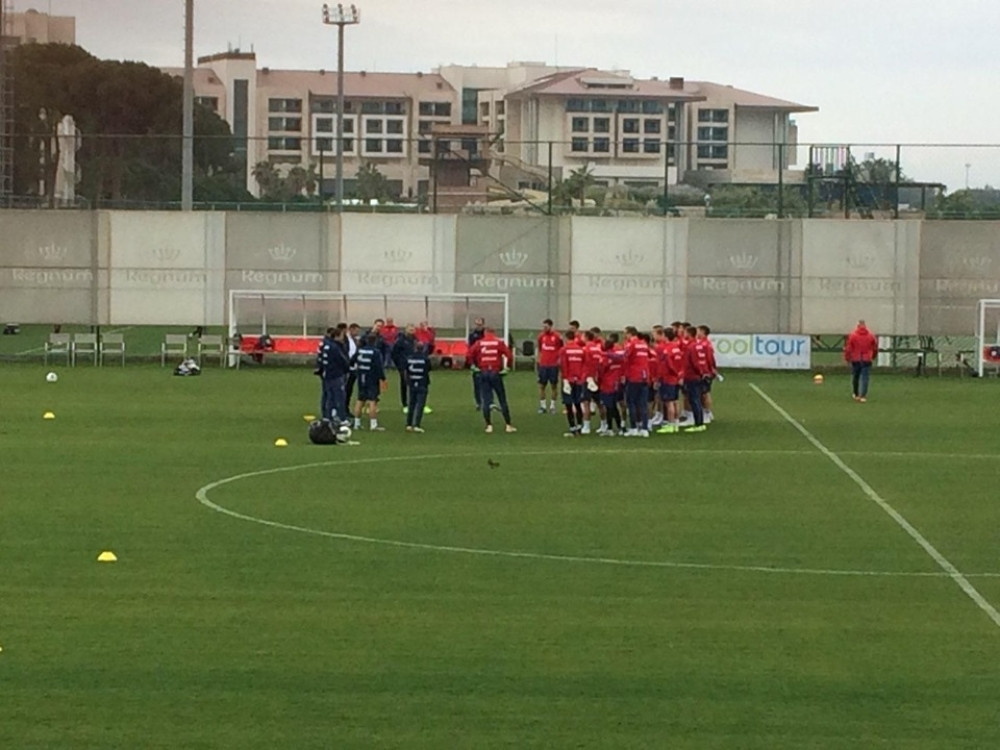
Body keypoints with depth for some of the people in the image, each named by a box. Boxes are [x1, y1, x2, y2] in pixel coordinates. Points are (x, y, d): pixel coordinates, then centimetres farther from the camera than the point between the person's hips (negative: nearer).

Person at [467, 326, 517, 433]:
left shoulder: (479, 343, 5)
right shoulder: (499, 343, 2)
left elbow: (470, 355, -5)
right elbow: (509, 356, -7)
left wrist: (475, 365, 7)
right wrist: (506, 367, 6)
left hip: (483, 372, 1)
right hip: (496, 373, -1)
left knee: (485, 401, 6)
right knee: (503, 400, 6)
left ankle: (489, 425, 3)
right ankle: (508, 425, 8)